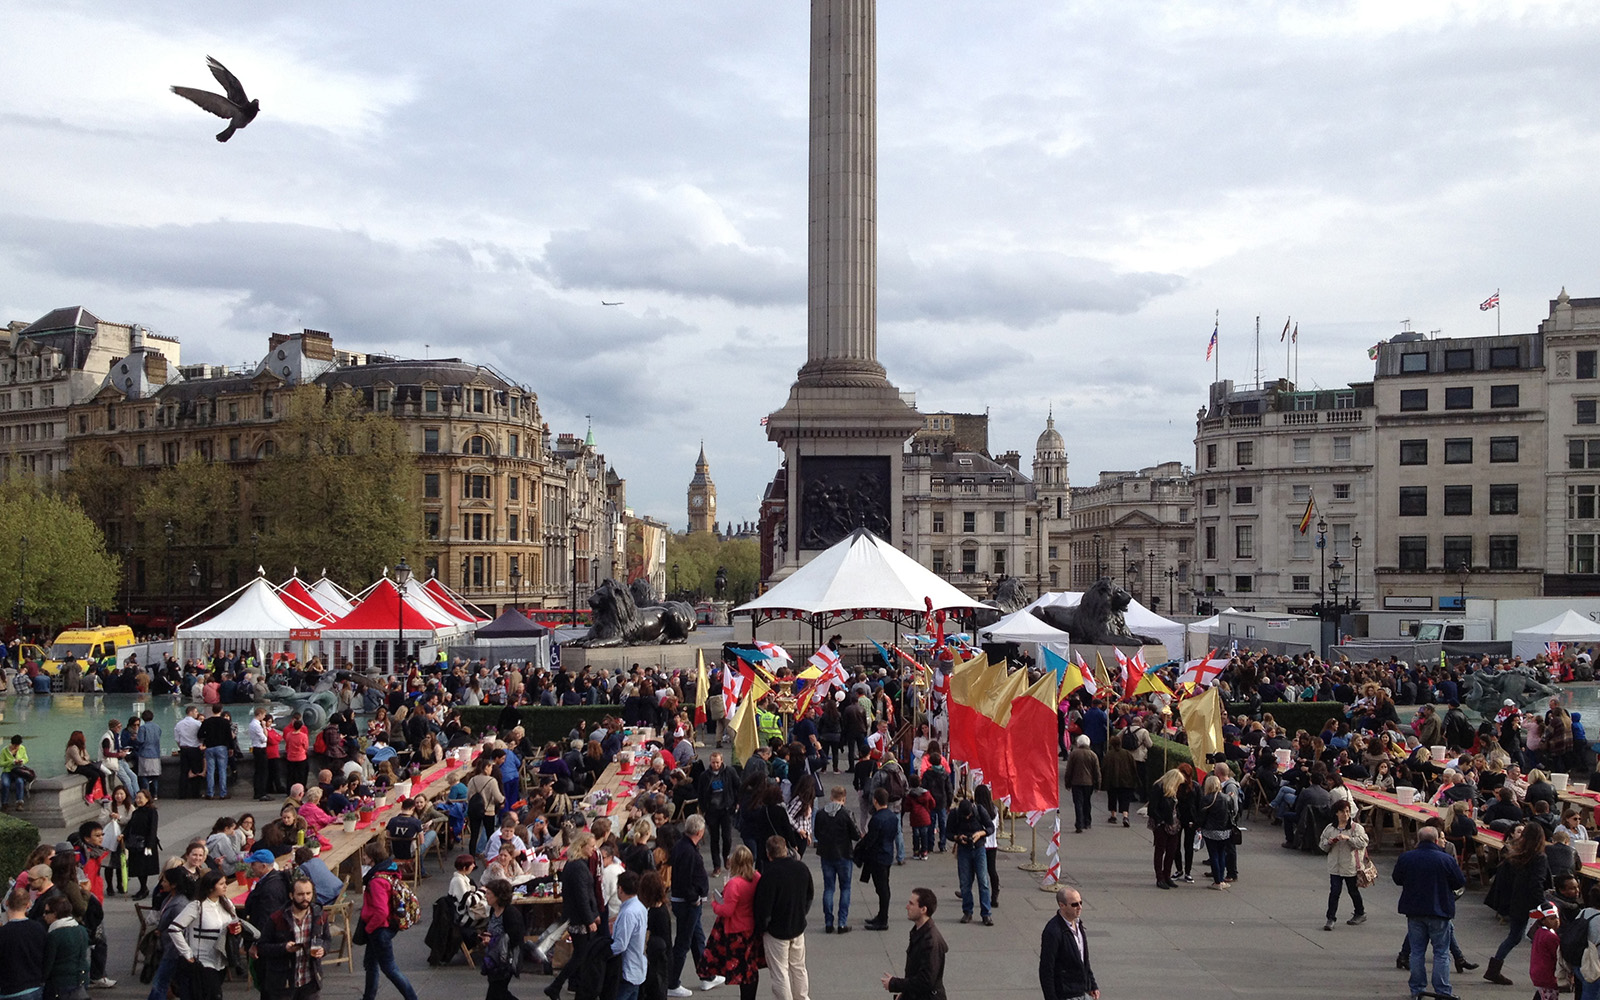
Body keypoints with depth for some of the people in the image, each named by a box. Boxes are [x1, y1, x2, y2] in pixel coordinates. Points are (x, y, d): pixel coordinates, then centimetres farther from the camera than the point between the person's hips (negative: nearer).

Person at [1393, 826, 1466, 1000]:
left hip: (1414, 911, 3)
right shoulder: (1446, 859, -14)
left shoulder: (1405, 858, -5)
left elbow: (1397, 880, 8)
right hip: (1439, 912, -3)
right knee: (1441, 953, 6)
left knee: (1417, 951, 11)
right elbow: (1461, 882, -3)